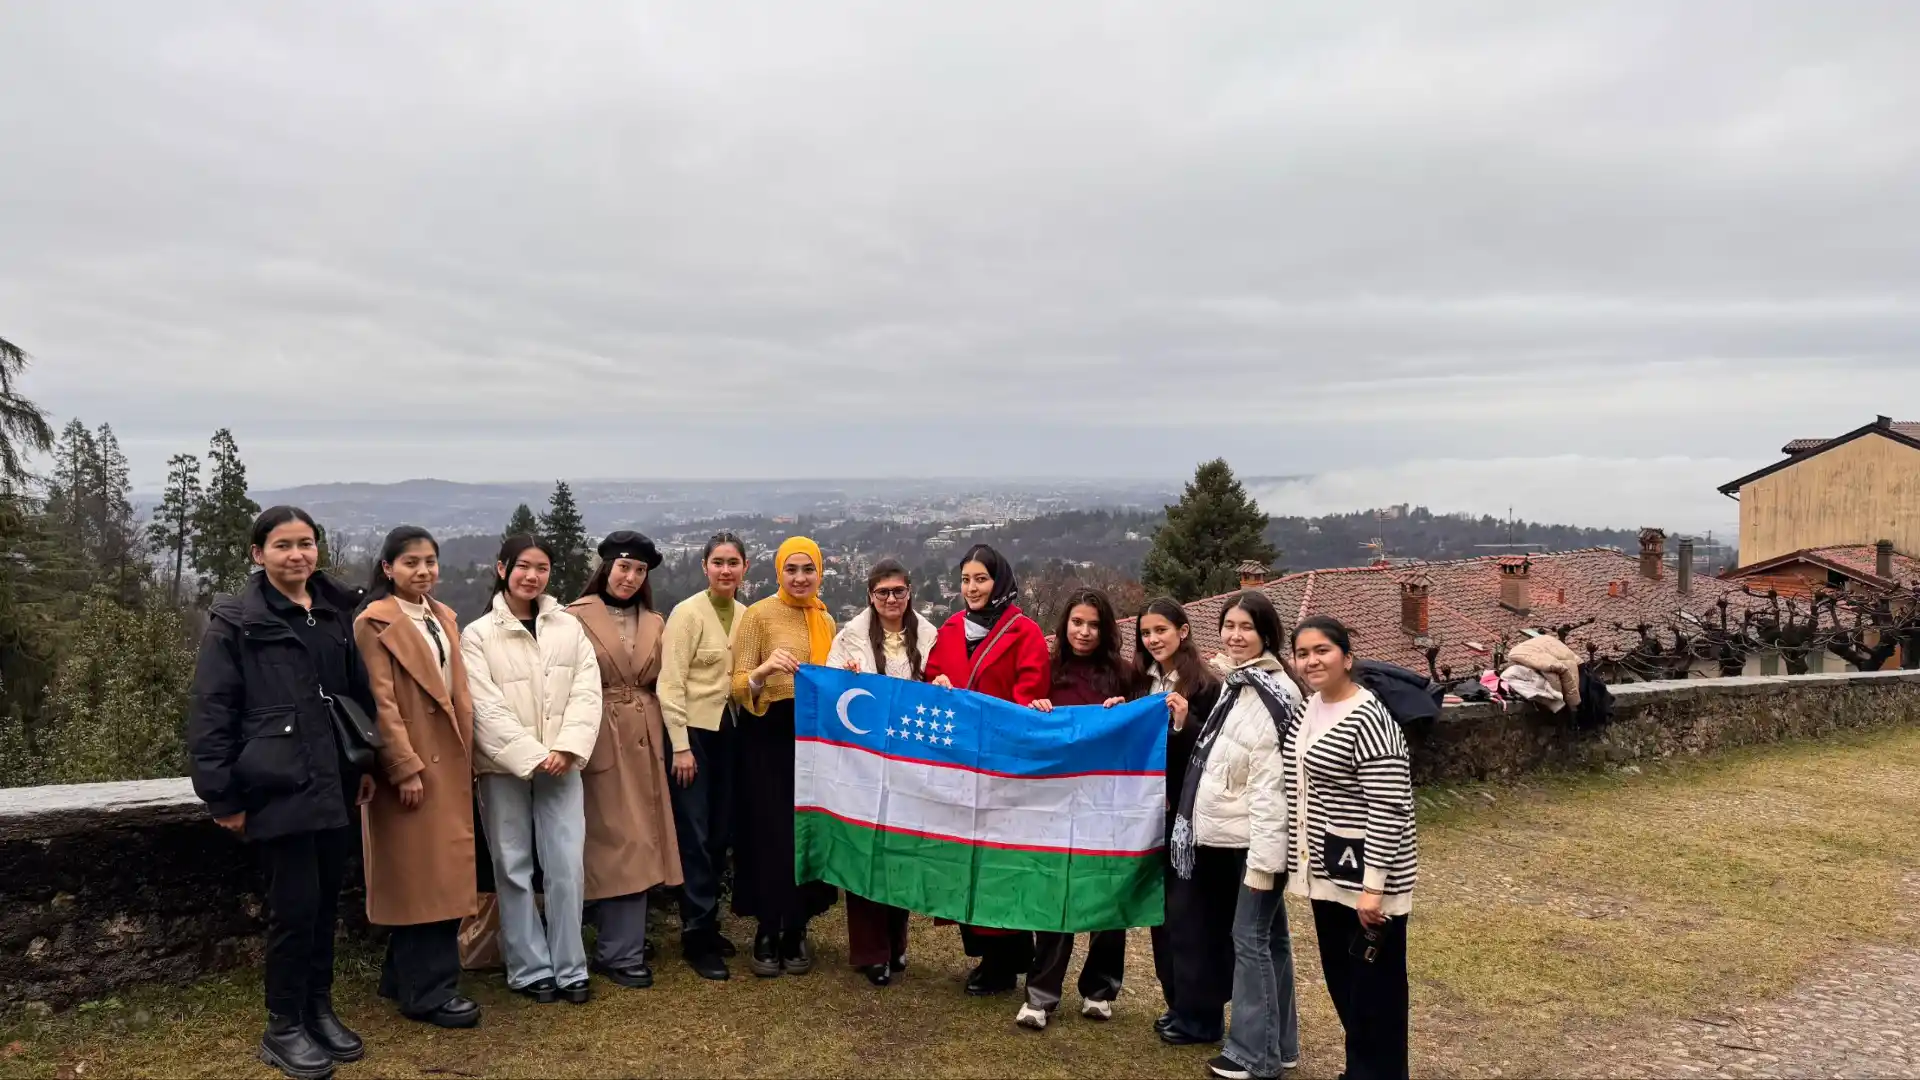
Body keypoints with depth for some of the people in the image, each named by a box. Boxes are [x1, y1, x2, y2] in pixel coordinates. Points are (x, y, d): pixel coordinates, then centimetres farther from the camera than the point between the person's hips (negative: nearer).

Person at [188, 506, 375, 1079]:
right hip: (279, 788, -5)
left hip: (333, 785, 5)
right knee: (295, 905, -2)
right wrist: (223, 795, -10)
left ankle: (320, 1010, 27)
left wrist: (367, 763, 12)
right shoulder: (235, 621, -6)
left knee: (326, 901, 12)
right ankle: (283, 1029, 14)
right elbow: (210, 714, -7)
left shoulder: (335, 613, 10)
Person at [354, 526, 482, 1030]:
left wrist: (467, 755, 12)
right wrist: (405, 767, -19)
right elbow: (381, 704, -15)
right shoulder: (375, 623, -10)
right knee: (420, 874, -2)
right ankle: (427, 990, 7)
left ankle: (404, 976, 25)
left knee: (441, 870, 12)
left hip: (448, 761, 8)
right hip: (409, 763, -8)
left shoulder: (443, 617, 13)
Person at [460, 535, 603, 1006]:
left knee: (567, 868, 0)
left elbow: (587, 692, 0)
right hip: (504, 768, -2)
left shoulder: (569, 627, 7)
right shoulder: (477, 635, -2)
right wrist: (532, 756, -14)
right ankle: (530, 969, 15)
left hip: (561, 765, 2)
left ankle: (569, 967, 10)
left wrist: (567, 748, -13)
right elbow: (487, 708, -8)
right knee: (514, 870, 5)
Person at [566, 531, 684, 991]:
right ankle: (621, 951, 6)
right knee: (613, 842, -2)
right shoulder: (576, 616, -4)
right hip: (598, 742, -5)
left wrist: (662, 738, 8)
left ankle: (619, 940, 19)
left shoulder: (655, 623, 13)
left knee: (638, 841, 7)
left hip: (643, 742, 5)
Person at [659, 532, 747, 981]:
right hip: (693, 730, -6)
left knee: (721, 833, 11)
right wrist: (681, 745, -15)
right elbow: (670, 683, -13)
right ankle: (697, 937, 9)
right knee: (695, 835, -1)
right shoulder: (687, 612, -11)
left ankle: (707, 923, 25)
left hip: (728, 730, 6)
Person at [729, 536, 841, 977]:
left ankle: (796, 932, 20)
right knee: (770, 836, -4)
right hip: (769, 736, -5)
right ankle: (767, 933, 12)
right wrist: (765, 669, -30)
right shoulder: (759, 614, -6)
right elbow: (737, 687, -11)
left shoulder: (825, 620, 11)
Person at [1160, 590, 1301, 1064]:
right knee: (1201, 928, 20)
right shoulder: (1232, 683, 11)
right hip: (1214, 837, 9)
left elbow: (1270, 788, -22)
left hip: (1249, 842, -9)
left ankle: (1264, 1049, 14)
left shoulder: (1273, 696, -18)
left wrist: (1264, 859, -24)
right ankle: (1199, 1018, 36)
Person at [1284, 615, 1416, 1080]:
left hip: (1364, 876, -9)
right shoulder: (1307, 709, 7)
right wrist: (1299, 860, 19)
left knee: (1374, 986, 4)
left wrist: (1373, 885, -21)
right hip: (1328, 873, 9)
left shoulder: (1368, 720, -20)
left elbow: (1389, 809, -22)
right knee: (1340, 979, 19)